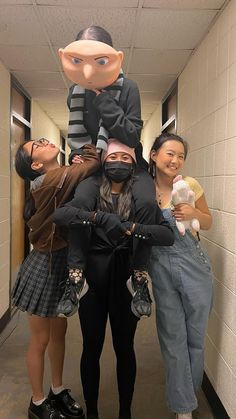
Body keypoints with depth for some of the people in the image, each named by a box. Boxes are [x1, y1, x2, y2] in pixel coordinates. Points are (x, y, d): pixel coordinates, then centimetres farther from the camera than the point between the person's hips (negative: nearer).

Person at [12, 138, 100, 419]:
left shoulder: (65, 179, 7)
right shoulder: (47, 181, -20)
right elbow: (93, 163, -22)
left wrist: (82, 162, -8)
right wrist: (90, 154, -6)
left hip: (63, 264, 8)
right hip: (44, 267, -8)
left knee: (59, 332, 20)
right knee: (41, 339, 10)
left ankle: (57, 392, 40)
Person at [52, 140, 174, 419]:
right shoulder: (90, 190, -2)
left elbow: (168, 235, -13)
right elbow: (59, 214, -20)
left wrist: (131, 228, -27)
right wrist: (100, 217, -32)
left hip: (125, 280, 1)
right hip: (92, 278, 0)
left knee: (124, 348, 14)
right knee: (91, 348, 12)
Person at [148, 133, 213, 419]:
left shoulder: (191, 185, -5)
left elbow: (208, 223, 6)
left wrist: (193, 214, -13)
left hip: (193, 266, 1)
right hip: (161, 270, -1)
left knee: (195, 337, 15)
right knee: (173, 339, 10)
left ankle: (189, 393, 43)